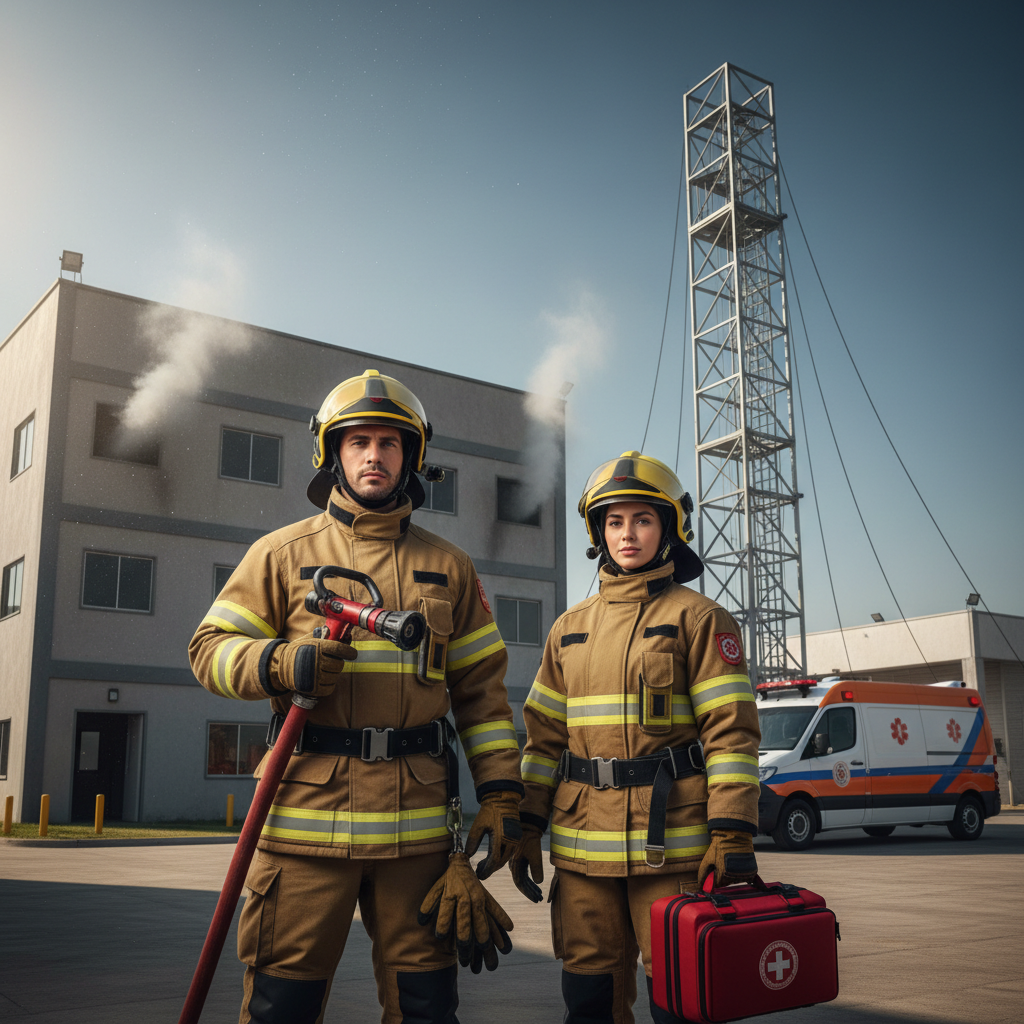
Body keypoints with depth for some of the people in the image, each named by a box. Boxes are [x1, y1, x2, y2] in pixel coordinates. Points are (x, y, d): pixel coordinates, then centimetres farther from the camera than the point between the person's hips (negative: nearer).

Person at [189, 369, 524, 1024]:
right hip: (308, 809, -1)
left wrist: (501, 793, 5)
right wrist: (280, 665, -14)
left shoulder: (449, 568, 13)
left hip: (418, 820, 2)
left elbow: (483, 691, 13)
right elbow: (211, 649, 6)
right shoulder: (283, 554, 7)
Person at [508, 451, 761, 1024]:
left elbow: (732, 731, -6)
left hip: (671, 844, -4)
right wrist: (528, 827, 10)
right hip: (583, 846, 4)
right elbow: (545, 735, 15)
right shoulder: (570, 629, 14)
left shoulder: (699, 619, 0)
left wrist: (733, 835, -13)